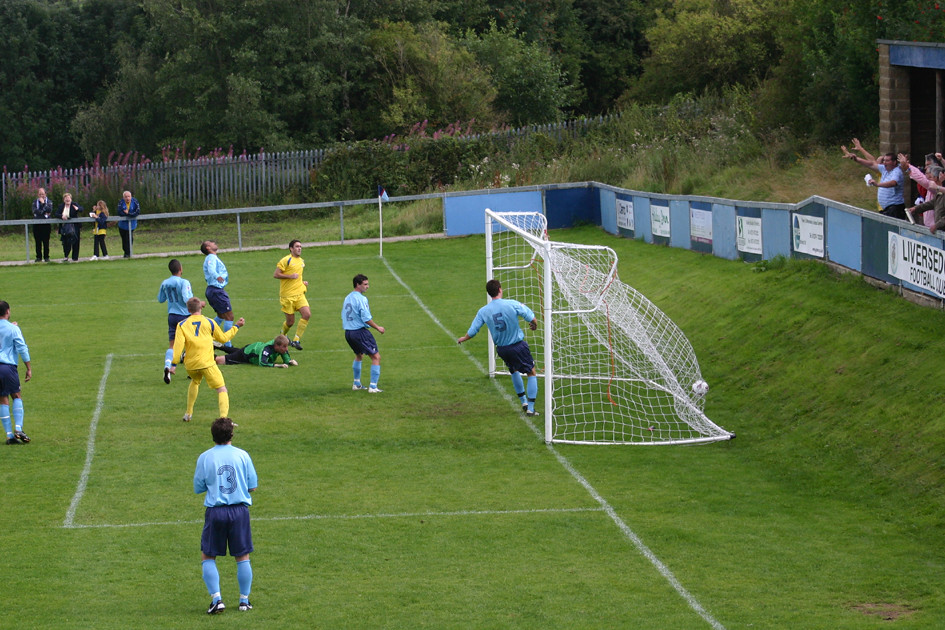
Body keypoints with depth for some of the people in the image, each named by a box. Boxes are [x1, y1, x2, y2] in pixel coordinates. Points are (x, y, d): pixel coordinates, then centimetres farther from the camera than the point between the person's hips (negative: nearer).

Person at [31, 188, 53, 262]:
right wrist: (44, 212, -9)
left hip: (46, 223, -1)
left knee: (46, 242, -2)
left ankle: (46, 257, 3)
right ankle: (39, 257, 6)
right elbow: (35, 211, -6)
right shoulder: (35, 202, 11)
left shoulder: (49, 201, 8)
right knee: (38, 242, 1)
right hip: (37, 224, 1)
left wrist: (43, 203, -10)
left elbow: (49, 210, -9)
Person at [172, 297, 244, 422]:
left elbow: (178, 345, -9)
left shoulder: (182, 325, 3)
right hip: (207, 363, -3)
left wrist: (175, 361, -4)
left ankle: (188, 414, 38)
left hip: (190, 365, 3)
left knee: (195, 382, 34)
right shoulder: (209, 322, 4)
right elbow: (223, 338, 16)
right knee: (222, 390, -3)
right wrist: (237, 326, 27)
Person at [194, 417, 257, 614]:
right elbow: (252, 486, 5)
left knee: (208, 557, 10)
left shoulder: (204, 458, -3)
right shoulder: (242, 455, -1)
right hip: (240, 510, 1)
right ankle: (244, 600, 16)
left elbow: (198, 488, 4)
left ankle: (216, 598, -2)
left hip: (215, 512, -1)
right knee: (243, 557, 12)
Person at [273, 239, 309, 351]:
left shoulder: (301, 261, 15)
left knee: (307, 314, -16)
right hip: (287, 295, -6)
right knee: (290, 321, -1)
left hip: (299, 294, 6)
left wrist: (303, 282, 14)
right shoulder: (286, 260, -8)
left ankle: (296, 340, -8)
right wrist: (290, 276, -20)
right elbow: (276, 275, -12)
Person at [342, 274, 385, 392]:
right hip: (360, 331, -9)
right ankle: (373, 386, -10)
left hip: (348, 332, 9)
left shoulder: (347, 298, 12)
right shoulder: (361, 299, -14)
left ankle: (356, 384, 33)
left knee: (359, 355, 30)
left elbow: (343, 318, 20)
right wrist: (377, 328, -7)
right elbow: (366, 319, -19)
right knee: (376, 357, -4)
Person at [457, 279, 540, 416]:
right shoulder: (512, 304, -16)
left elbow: (472, 332, 0)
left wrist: (463, 339, 22)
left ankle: (523, 401, 32)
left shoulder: (483, 311, -6)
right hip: (518, 345, -4)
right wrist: (534, 325, 9)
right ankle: (530, 408, 4)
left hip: (501, 348, 4)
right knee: (532, 374, 9)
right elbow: (531, 318, -16)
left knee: (514, 371, 31)